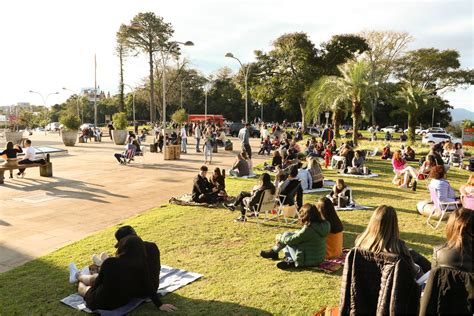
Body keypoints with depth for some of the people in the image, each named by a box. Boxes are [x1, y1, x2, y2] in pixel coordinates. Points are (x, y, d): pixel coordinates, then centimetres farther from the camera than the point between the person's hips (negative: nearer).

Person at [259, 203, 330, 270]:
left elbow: (291, 240, -16)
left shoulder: (309, 229, -26)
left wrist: (280, 237, 2)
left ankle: (273, 252, 19)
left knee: (287, 234, 2)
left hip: (308, 261, -7)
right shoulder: (323, 224, -3)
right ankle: (290, 259, 10)